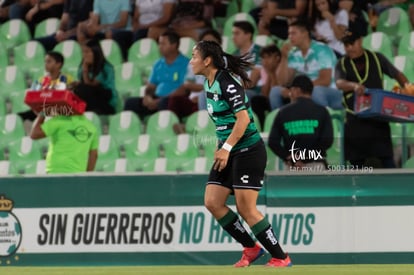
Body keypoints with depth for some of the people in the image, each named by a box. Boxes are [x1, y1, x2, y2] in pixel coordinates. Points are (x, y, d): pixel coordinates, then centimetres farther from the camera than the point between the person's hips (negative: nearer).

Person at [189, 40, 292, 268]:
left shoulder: (227, 83, -18)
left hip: (248, 152, -9)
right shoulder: (209, 83, 10)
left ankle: (281, 258, 1)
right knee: (212, 202, 0)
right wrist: (221, 146, 17)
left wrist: (226, 148, -26)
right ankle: (251, 248, 12)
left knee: (246, 208, -10)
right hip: (229, 152, 9)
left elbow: (243, 118, -24)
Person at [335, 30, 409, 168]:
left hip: (378, 118, -1)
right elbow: (339, 83, -15)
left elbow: (397, 75, 13)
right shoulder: (342, 64, 5)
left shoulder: (376, 58, 7)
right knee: (356, 161, 4)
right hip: (355, 119, 1)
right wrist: (354, 86, -38)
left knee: (386, 159, -8)